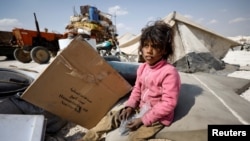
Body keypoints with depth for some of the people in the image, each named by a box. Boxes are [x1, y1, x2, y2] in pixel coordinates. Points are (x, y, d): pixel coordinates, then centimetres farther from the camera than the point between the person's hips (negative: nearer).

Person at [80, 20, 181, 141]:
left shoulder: (169, 72, -25)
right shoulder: (142, 67, -2)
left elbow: (168, 104, -24)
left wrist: (143, 119, -21)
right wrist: (130, 106, -5)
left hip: (158, 117, -6)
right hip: (141, 109, 7)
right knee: (112, 116, 3)